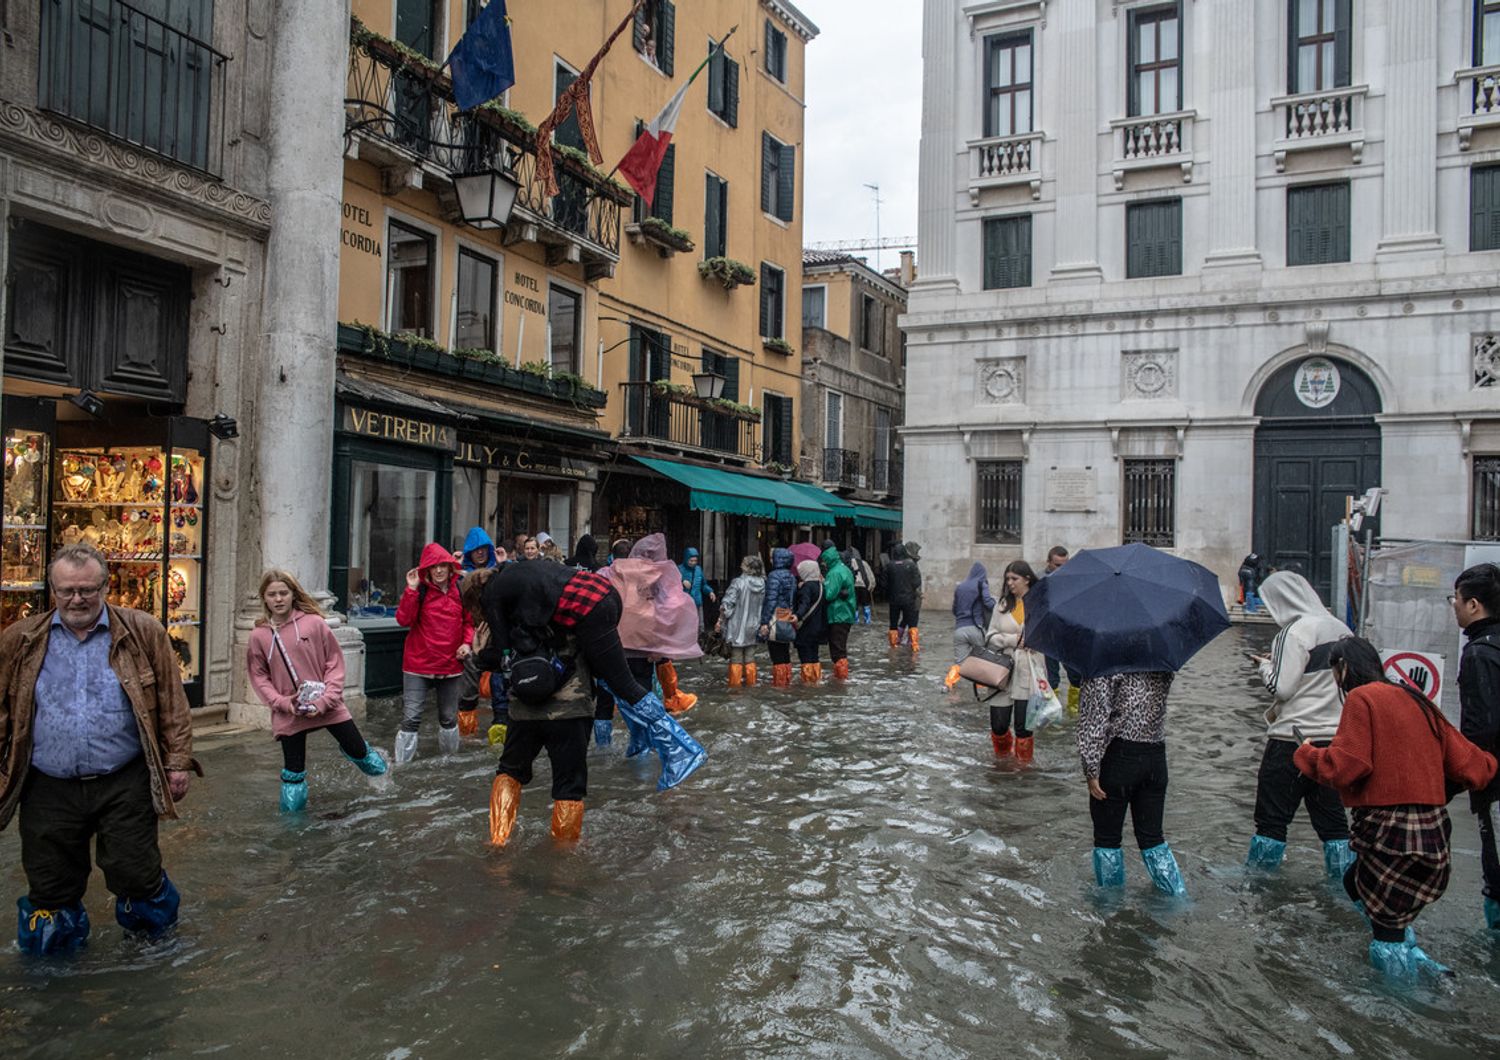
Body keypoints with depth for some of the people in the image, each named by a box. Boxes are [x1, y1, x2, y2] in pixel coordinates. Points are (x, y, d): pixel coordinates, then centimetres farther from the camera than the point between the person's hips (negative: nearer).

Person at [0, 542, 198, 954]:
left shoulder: (143, 633, -1)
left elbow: (173, 703, -1)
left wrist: (177, 762, -5)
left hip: (124, 785, -2)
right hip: (49, 789, 2)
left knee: (136, 874, 4)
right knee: (50, 884, 13)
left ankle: (153, 937, 31)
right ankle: (57, 941, 37)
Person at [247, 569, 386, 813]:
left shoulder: (314, 623, -8)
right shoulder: (258, 635, -2)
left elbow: (335, 661, -4)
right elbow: (258, 676, 4)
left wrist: (327, 699, -13)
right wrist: (281, 701, -11)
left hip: (327, 707, -1)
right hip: (288, 713, 1)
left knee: (356, 749, 10)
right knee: (293, 769, 7)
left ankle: (359, 753, 46)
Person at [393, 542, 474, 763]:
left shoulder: (460, 589, 2)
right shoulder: (420, 591, -6)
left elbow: (469, 621, 12)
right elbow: (403, 620, -18)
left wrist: (467, 643, -5)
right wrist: (411, 589, -23)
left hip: (451, 665, 3)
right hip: (418, 664, -3)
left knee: (449, 718, 17)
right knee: (411, 717, -6)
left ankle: (449, 759, 36)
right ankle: (402, 763, 6)